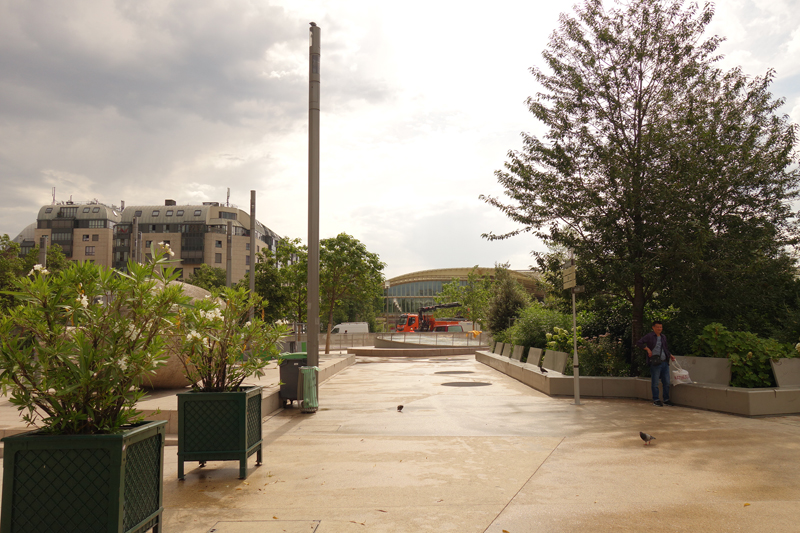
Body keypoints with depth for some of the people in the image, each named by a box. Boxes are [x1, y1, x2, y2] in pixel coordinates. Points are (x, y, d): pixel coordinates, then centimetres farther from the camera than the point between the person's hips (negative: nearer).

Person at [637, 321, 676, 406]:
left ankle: (666, 400, 20)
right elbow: (639, 343, -11)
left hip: (665, 362, 7)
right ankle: (656, 400, 10)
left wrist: (670, 355, 15)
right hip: (655, 363, -7)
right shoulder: (649, 336, -4)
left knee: (666, 382, 10)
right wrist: (647, 349, -15)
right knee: (655, 383, 1)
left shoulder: (663, 337, 17)